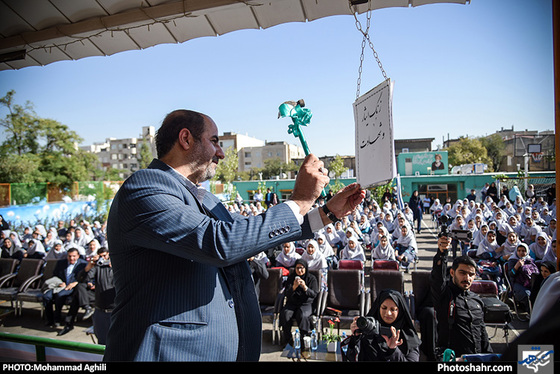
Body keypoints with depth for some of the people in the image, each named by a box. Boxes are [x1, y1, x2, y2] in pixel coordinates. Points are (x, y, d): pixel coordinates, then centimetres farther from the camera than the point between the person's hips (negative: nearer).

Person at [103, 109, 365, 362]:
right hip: (172, 352, -9)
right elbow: (220, 242, -28)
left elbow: (258, 233, 18)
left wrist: (329, 212, 16)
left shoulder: (204, 199, 13)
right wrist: (300, 201, -18)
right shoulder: (143, 187, -16)